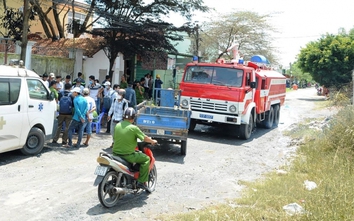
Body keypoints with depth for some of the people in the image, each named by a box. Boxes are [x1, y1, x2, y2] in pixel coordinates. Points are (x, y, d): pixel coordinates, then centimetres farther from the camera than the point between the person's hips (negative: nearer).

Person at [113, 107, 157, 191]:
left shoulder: (117, 125, 3)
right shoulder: (133, 128, -14)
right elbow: (145, 138, -5)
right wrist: (153, 141, 15)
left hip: (115, 153, 7)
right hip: (128, 155, -7)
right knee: (146, 159, 8)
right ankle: (142, 182, 4)